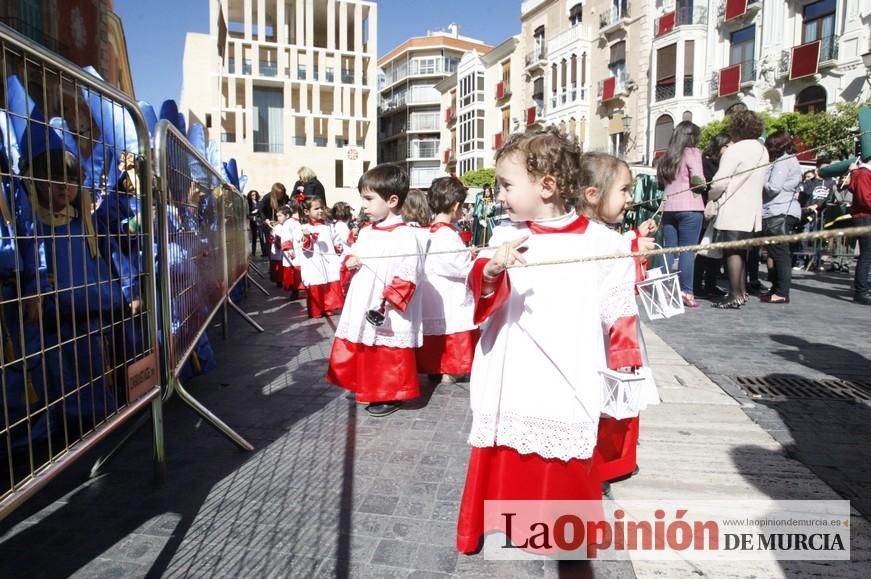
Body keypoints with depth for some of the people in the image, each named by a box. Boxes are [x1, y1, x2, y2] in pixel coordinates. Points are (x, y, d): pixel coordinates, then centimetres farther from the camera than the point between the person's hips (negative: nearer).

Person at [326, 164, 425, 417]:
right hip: (362, 307, 8)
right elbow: (353, 253, 24)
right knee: (361, 353, 19)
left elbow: (408, 277, -20)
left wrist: (387, 300, -25)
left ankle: (391, 396, 21)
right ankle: (368, 389, 37)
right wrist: (349, 261, 1)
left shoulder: (406, 236, -16)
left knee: (390, 358, 4)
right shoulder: (365, 232, 10)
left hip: (389, 315, -8)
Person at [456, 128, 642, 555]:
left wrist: (623, 363, 7)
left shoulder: (600, 243, -4)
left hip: (566, 383, -1)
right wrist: (491, 271, -33)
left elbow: (619, 311, 5)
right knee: (504, 462, 10)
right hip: (510, 381, 2)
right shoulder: (505, 236, 0)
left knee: (564, 470, 10)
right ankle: (499, 521, 32)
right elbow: (482, 295, -13)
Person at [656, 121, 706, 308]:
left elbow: (660, 183, 20)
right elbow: (698, 180, -12)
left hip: (668, 208, 5)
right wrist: (703, 187, 7)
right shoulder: (692, 152, -3)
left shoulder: (665, 157, 15)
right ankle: (686, 292, -2)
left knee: (669, 250, 8)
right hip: (689, 208, -5)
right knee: (687, 250, -3)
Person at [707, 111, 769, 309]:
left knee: (732, 252, -6)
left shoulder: (735, 150, -13)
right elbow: (763, 181, 18)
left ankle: (735, 296, -6)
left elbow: (719, 182, -16)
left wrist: (710, 198, 0)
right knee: (741, 251, 16)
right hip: (752, 210, 8)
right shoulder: (763, 151, 14)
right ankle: (742, 292, 23)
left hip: (732, 210, -8)